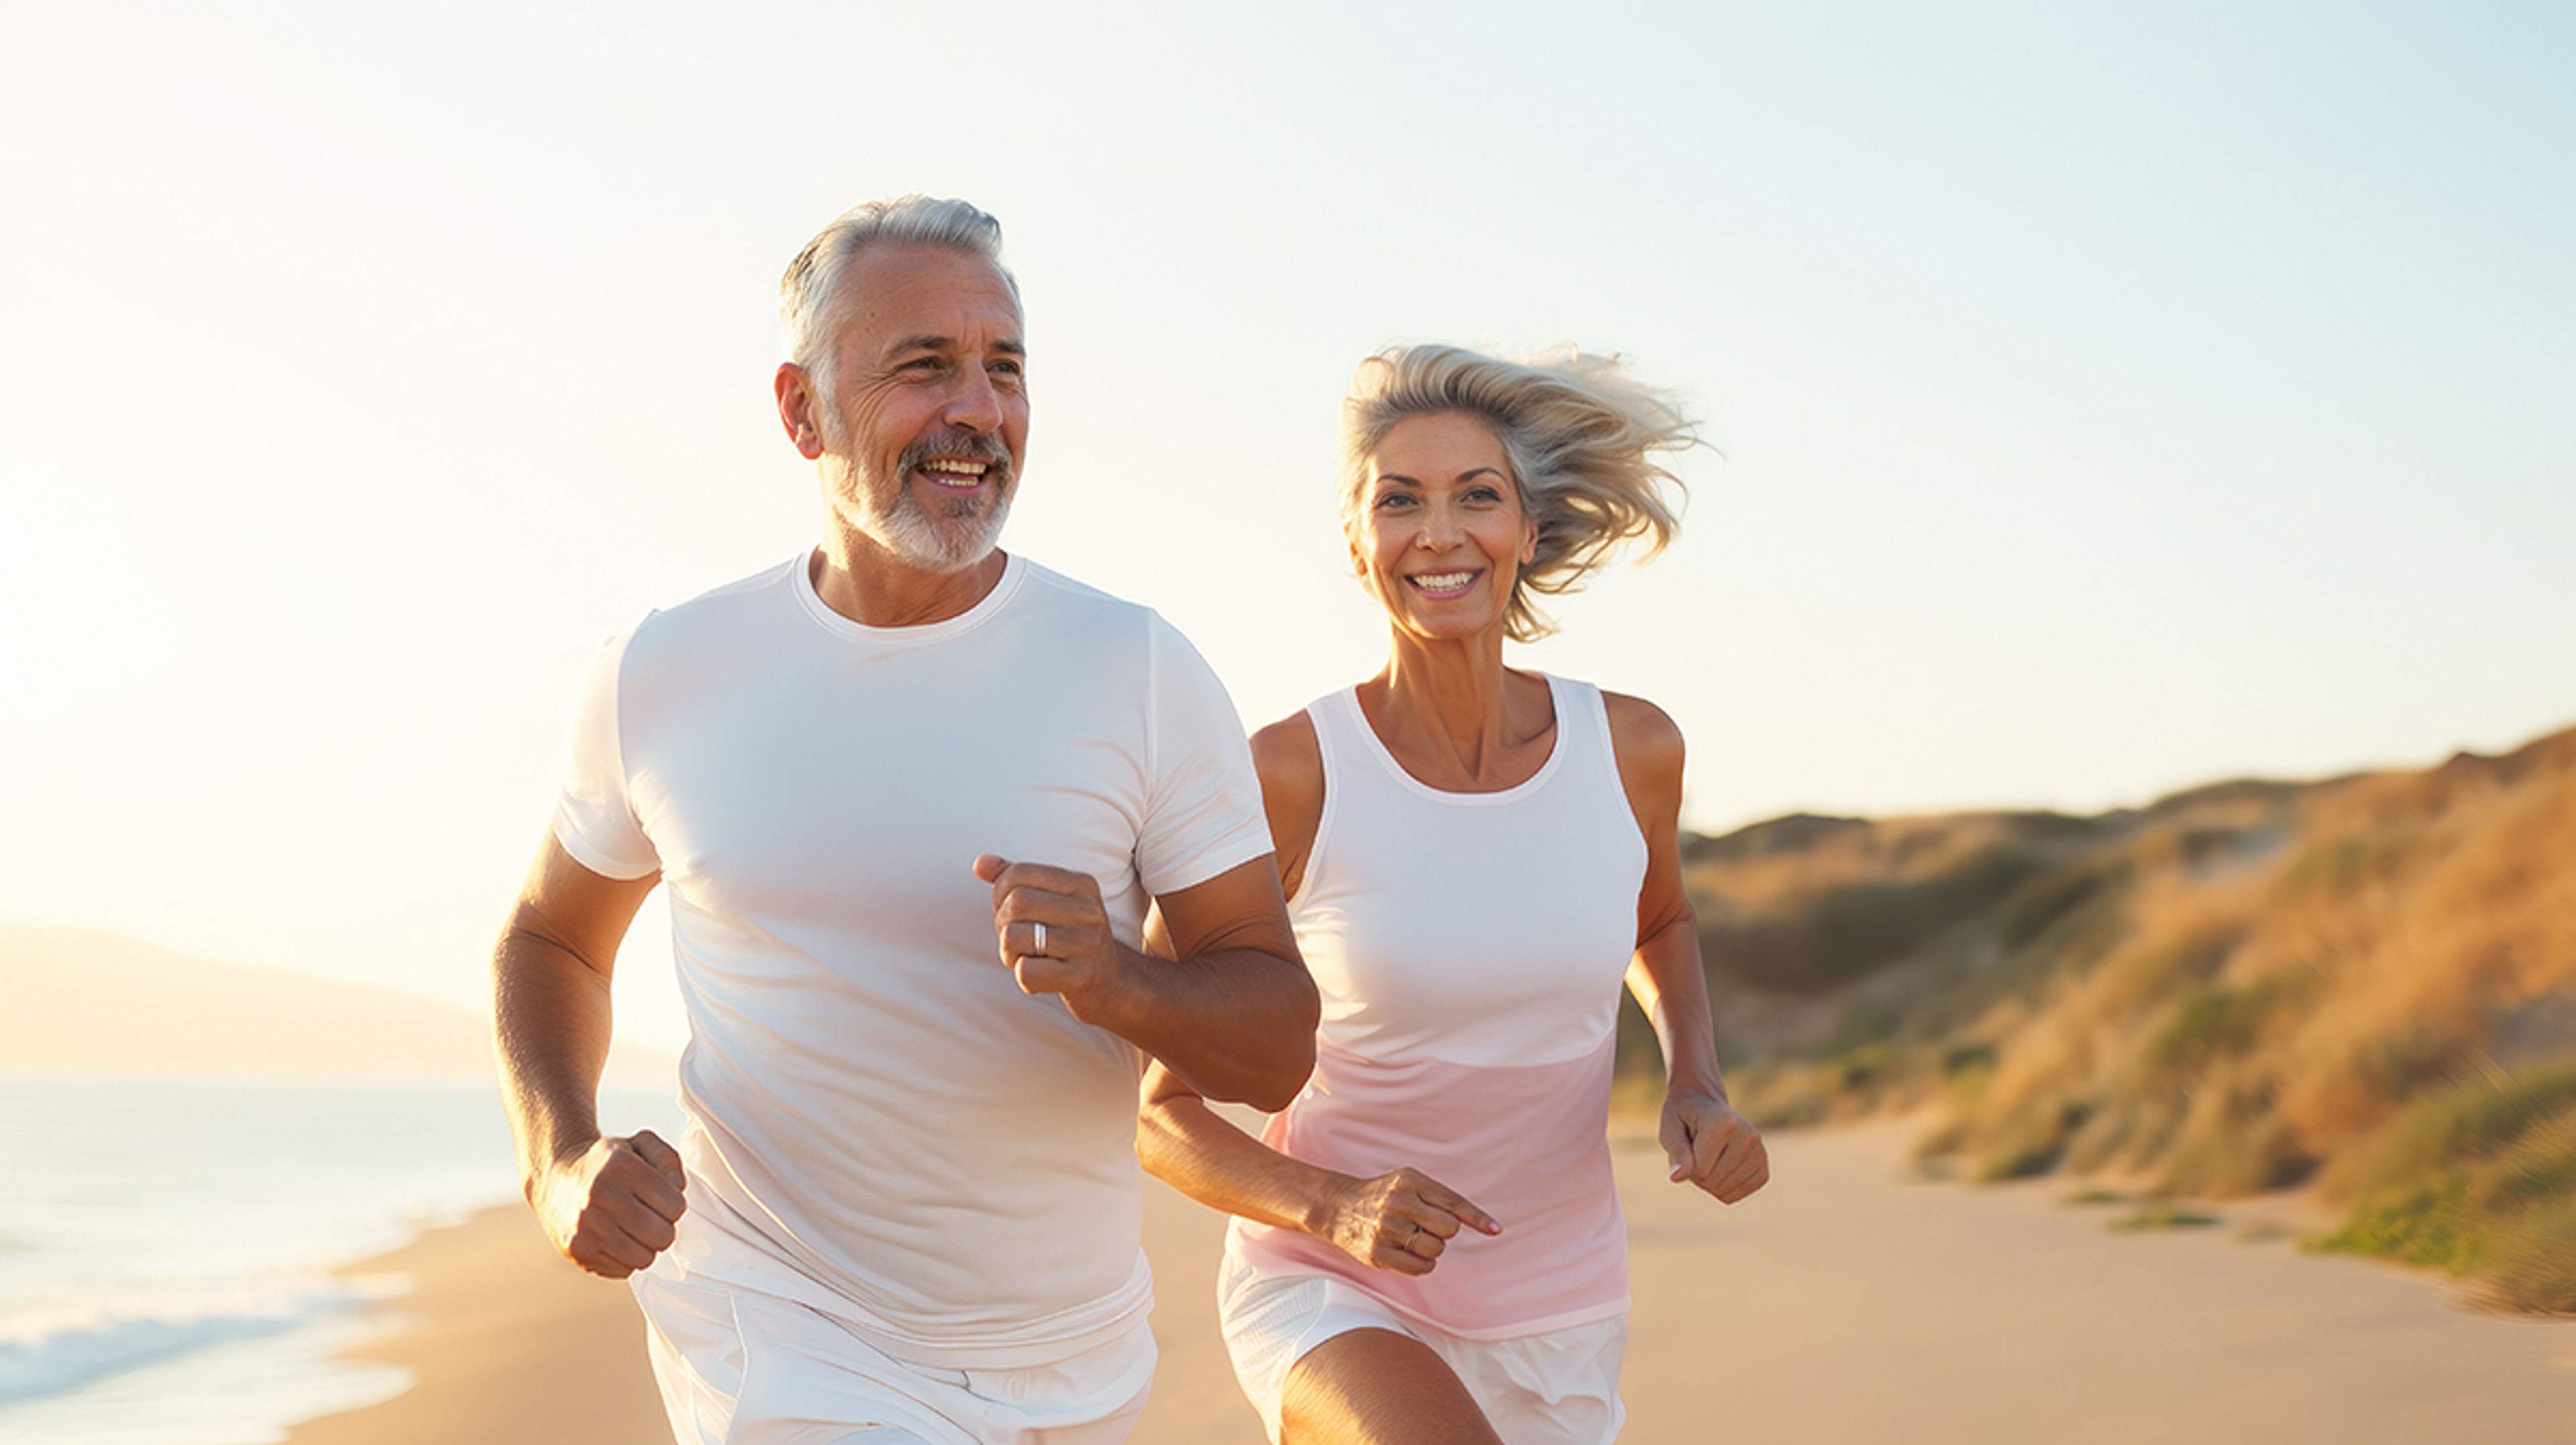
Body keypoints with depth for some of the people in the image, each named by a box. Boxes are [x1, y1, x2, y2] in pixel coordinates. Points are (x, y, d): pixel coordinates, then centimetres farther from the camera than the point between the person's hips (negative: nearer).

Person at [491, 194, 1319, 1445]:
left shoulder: (1136, 673, -8)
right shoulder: (666, 675, -4)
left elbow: (1277, 1044, -7)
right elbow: (550, 940, 12)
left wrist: (1116, 982, -28)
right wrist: (562, 1163, -7)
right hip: (785, 1339, -2)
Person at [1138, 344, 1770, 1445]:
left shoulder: (1631, 749, -4)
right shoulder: (1284, 776, -15)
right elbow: (1156, 1111, -7)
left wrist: (1698, 1086, 2)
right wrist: (1331, 1208, -24)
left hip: (1558, 1322, 5)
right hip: (1330, 1304, -4)